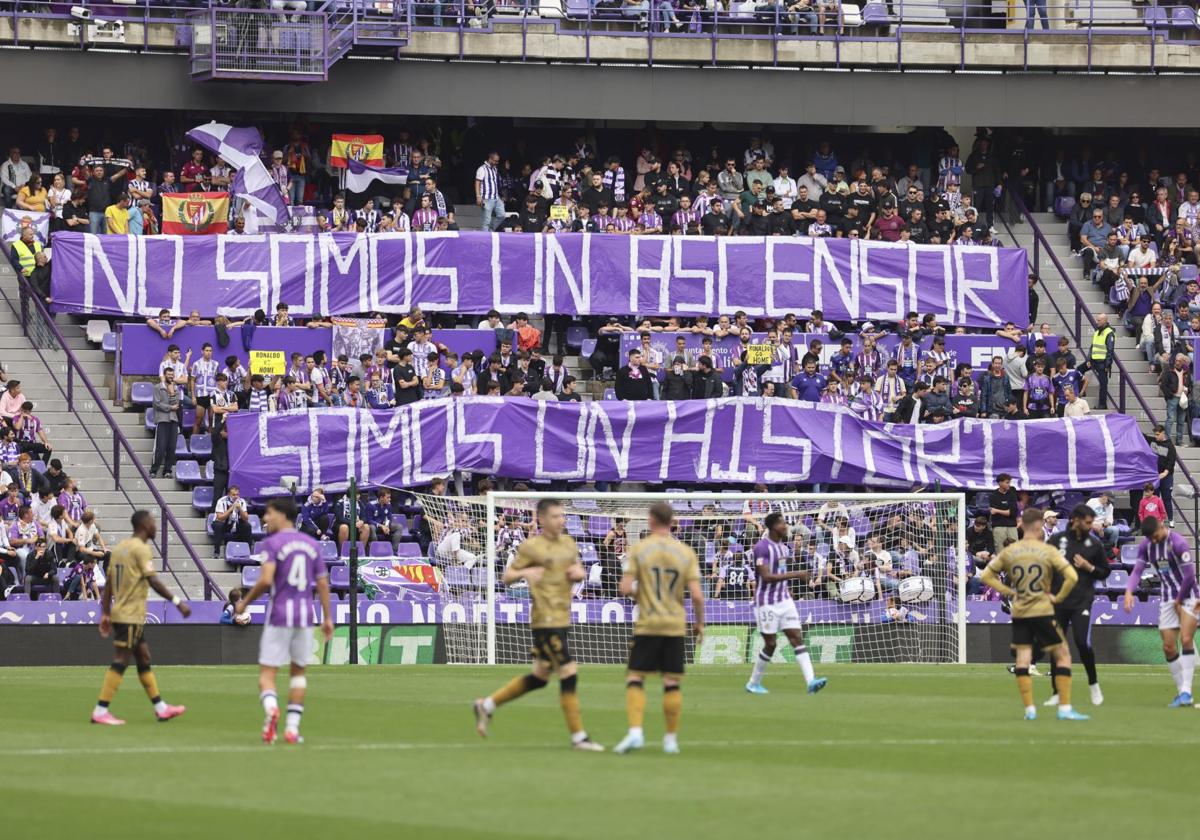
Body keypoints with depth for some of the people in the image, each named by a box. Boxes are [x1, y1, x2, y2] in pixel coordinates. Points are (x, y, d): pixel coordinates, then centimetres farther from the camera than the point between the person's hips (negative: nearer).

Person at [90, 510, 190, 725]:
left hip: (119, 613, 9)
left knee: (144, 659, 14)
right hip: (131, 616, -9)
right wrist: (177, 602, -15)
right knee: (120, 663, -8)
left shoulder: (120, 547, 13)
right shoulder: (141, 549, -12)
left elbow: (108, 584, 13)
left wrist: (105, 614, 16)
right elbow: (153, 582, -19)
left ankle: (161, 708, 20)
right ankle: (100, 712, -10)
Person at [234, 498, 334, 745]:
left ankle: (270, 707, -32)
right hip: (305, 613, 4)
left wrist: (245, 602, -4)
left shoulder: (272, 543, -5)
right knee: (298, 670, 17)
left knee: (267, 673, -1)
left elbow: (266, 579, -18)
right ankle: (292, 726, 11)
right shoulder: (311, 543, 11)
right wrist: (327, 618, 15)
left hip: (279, 614, -4)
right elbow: (323, 583, 11)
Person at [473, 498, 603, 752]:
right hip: (546, 621, -8)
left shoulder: (568, 543, 13)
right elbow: (506, 577, -4)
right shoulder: (531, 547, -8)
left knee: (539, 677, 15)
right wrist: (524, 573, -25)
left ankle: (487, 705, 29)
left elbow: (578, 571, 25)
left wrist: (579, 573, 1)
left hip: (563, 619, 8)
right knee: (569, 673, -11)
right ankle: (578, 736, -5)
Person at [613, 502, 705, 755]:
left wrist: (628, 590, 14)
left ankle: (635, 732, -14)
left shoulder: (638, 549, -4)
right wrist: (699, 623, 9)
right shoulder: (686, 553, 1)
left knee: (635, 679, 3)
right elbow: (697, 595, -4)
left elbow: (625, 588, -10)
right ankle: (671, 739, 11)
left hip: (647, 626, -2)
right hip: (675, 626, 2)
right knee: (672, 683, 8)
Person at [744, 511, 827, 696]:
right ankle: (754, 683, 17)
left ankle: (810, 681, -16)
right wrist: (795, 575, -25)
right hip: (767, 602, -7)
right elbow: (767, 577, -24)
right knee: (770, 644, -1)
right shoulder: (762, 547, -15)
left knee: (797, 637, -6)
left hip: (784, 600, 7)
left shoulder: (784, 546, 11)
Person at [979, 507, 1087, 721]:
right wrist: (1059, 597, -1)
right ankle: (1064, 708, 1)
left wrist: (1008, 591, 9)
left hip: (1018, 613, 4)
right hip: (1043, 612, -4)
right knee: (1062, 655, 5)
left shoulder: (1009, 552, 4)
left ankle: (1029, 709, 3)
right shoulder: (1048, 551, -6)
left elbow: (986, 576, 9)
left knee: (1023, 659, 6)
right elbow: (1071, 577, -14)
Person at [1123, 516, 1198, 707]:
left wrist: (1180, 600, -10)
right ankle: (1182, 692, 9)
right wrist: (1129, 591, -17)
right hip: (1168, 598, 6)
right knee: (1168, 647, 0)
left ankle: (1186, 690, -19)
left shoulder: (1178, 543, -19)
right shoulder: (1146, 545, 1)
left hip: (1188, 596, -6)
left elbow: (1189, 575, -18)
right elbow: (1137, 570, 1)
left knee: (1186, 640, -19)